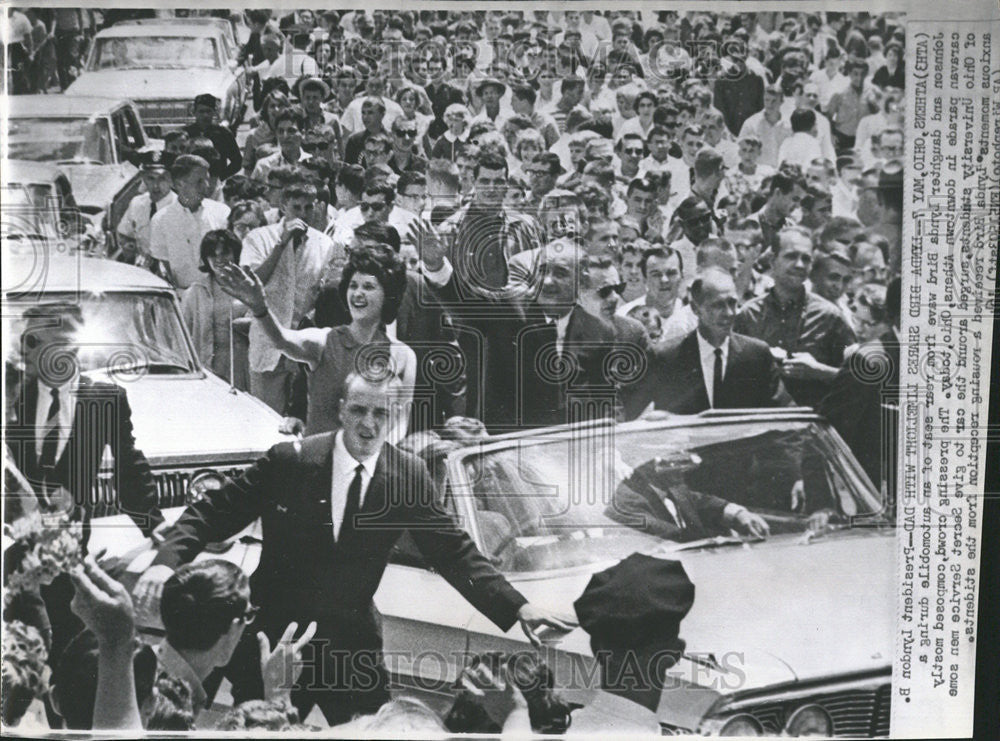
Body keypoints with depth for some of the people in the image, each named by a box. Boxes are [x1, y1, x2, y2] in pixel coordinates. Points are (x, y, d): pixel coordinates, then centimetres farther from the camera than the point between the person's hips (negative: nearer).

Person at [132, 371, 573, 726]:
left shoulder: (408, 476, -7)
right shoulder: (289, 461, -12)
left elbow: (453, 551, -5)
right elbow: (213, 514, -8)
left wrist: (516, 607, -14)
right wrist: (167, 560, -26)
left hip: (352, 640, 1)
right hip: (275, 632, -1)